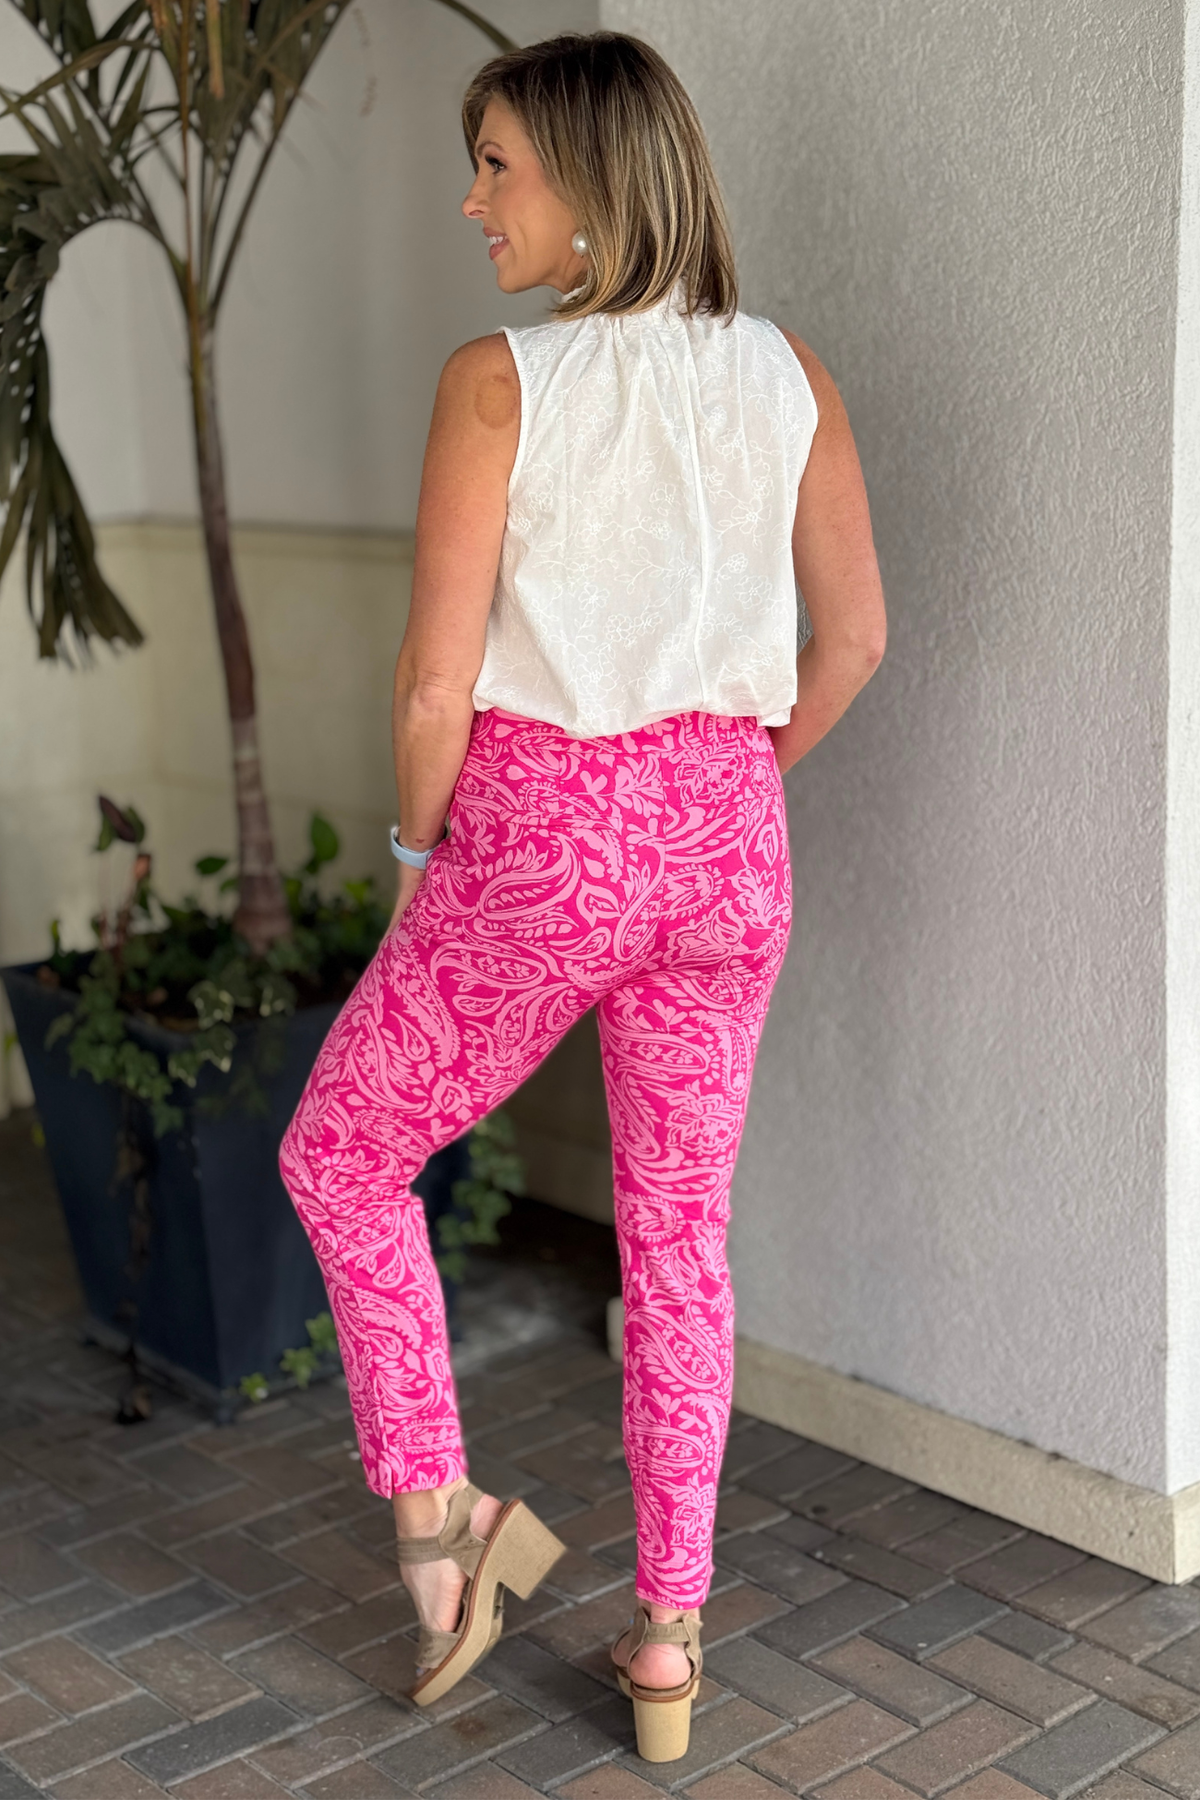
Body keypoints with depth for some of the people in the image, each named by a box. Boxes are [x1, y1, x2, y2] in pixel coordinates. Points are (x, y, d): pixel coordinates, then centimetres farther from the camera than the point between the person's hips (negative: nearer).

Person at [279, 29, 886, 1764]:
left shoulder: (501, 380, -11)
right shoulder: (788, 374, 2)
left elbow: (435, 684, -13)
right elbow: (855, 639, 7)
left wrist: (418, 846, 4)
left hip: (538, 835, -5)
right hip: (727, 840, 5)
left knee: (339, 1159, 19)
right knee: (680, 1240, 15)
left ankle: (439, 1519, 15)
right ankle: (670, 1637, 25)